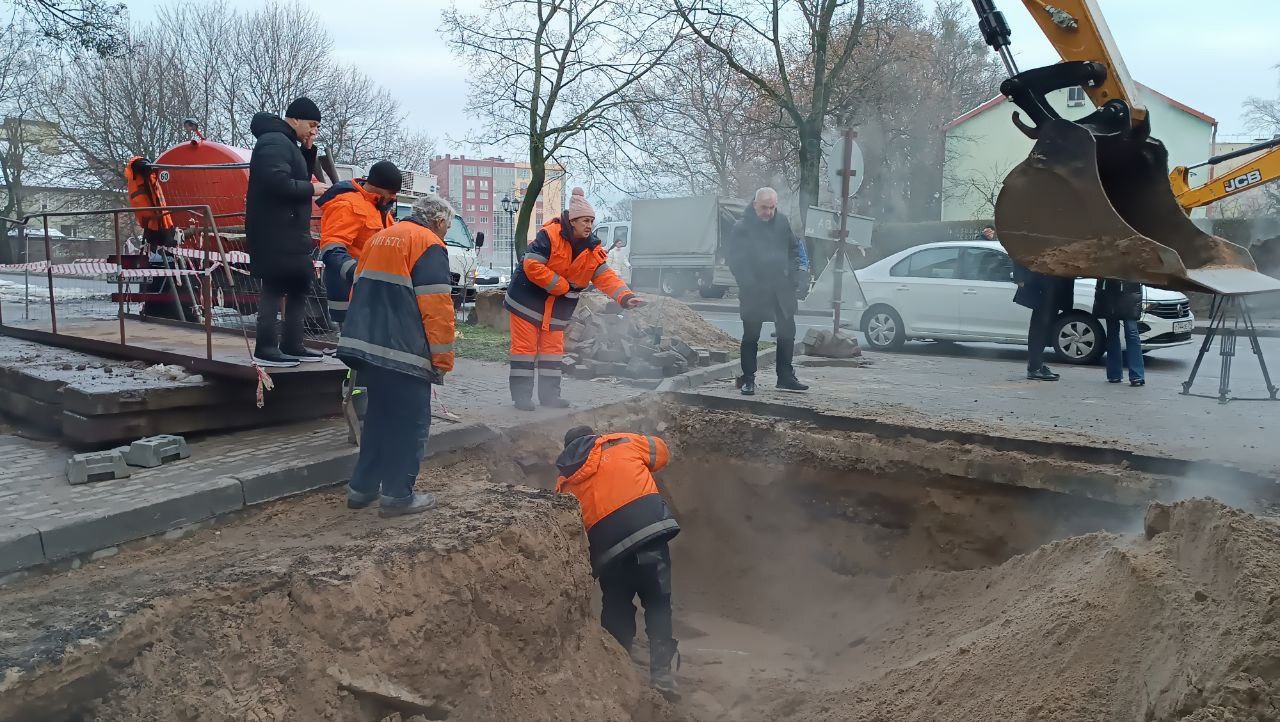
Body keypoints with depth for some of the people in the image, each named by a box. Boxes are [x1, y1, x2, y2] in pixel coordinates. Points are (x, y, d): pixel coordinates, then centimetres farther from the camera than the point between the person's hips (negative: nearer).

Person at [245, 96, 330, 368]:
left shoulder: (286, 143, 21)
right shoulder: (274, 142, -11)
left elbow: (298, 179, 19)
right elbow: (277, 182, -24)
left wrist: (308, 151, 8)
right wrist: (311, 189, -13)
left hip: (289, 231, 11)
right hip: (275, 232, -11)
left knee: (300, 285, 13)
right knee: (274, 287, -9)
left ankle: (292, 345, 19)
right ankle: (266, 349, -6)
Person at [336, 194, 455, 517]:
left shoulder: (380, 238, 19)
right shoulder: (429, 245, -8)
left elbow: (360, 293, 23)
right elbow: (437, 307, -16)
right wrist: (444, 358, -10)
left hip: (365, 344, 8)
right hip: (404, 353, -8)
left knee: (379, 416, 19)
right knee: (411, 423, 2)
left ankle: (361, 487, 24)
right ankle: (397, 495, 4)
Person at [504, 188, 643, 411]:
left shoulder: (592, 249, -1)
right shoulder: (549, 236, -20)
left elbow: (606, 277, -6)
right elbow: (532, 266, -25)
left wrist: (626, 297, -22)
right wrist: (562, 285, -21)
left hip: (559, 307, 6)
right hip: (528, 298, -6)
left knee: (553, 349, 11)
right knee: (525, 347, -3)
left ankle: (549, 394, 20)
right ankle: (521, 395, 3)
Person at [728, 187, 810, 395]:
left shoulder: (782, 222, 4)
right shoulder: (741, 228, -10)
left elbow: (794, 247, 17)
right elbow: (735, 262, -12)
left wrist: (800, 268, 3)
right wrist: (750, 285, -19)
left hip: (781, 289, 5)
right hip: (754, 292, -5)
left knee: (787, 333, 10)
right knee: (751, 336, 3)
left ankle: (786, 377, 22)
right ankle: (747, 380, 12)